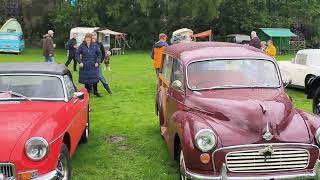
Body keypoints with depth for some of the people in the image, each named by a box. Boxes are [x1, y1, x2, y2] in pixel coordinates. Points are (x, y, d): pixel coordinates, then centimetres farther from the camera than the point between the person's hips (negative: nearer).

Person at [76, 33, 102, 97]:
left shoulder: (95, 46, 0)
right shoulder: (82, 46, -2)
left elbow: (99, 54, 6)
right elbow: (77, 54, 0)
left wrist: (97, 62, -5)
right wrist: (80, 62, -10)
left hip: (93, 66, 0)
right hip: (85, 66, 0)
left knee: (95, 79, 1)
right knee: (86, 80, 5)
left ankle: (95, 91, 18)